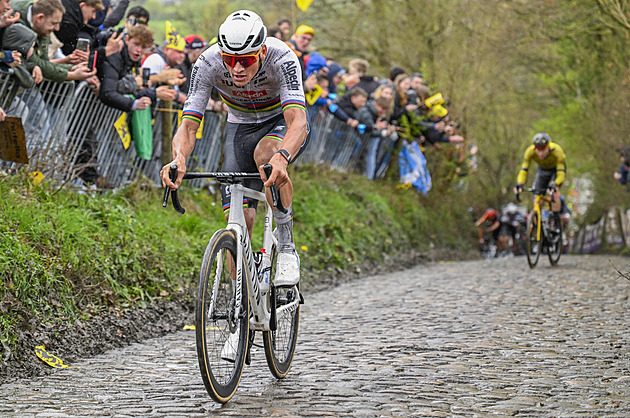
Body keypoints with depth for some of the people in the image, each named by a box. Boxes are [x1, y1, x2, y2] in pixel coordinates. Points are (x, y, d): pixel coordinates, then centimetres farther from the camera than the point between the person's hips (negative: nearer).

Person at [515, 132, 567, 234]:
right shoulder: (530, 151, -33)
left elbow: (561, 174, -41)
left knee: (554, 191, -28)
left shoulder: (557, 151, -40)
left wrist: (555, 184, -60)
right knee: (537, 196, -11)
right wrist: (519, 184, -50)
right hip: (542, 169, 3)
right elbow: (523, 170, -31)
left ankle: (556, 222, -20)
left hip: (557, 169, -3)